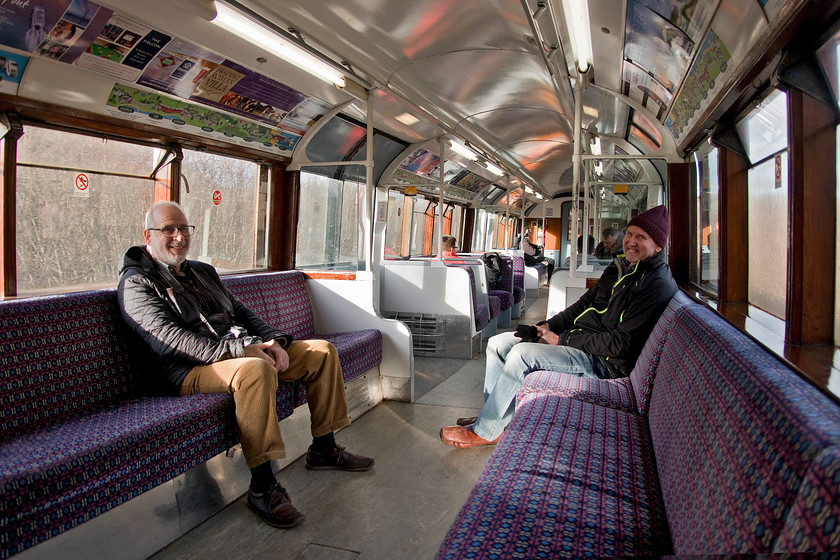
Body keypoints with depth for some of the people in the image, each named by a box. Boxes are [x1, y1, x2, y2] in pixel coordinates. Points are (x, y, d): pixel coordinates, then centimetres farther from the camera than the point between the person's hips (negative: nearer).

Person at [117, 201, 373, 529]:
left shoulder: (203, 271, 24)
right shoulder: (137, 283, -2)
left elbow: (241, 312, 21)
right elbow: (168, 340, -18)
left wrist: (272, 341, 0)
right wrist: (238, 350, -27)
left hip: (243, 352, 8)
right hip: (190, 371, -8)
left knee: (322, 351, 1)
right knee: (256, 369, -40)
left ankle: (324, 449, 10)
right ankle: (262, 487, -30)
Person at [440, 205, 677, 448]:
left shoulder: (658, 285, -16)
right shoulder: (619, 268, 12)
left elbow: (621, 343, -22)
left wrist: (562, 340, -18)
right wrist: (548, 326, -1)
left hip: (603, 359, -10)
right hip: (577, 337, 10)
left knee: (521, 353, -27)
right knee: (498, 343, 3)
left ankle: (483, 432, -14)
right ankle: (492, 417, 5)